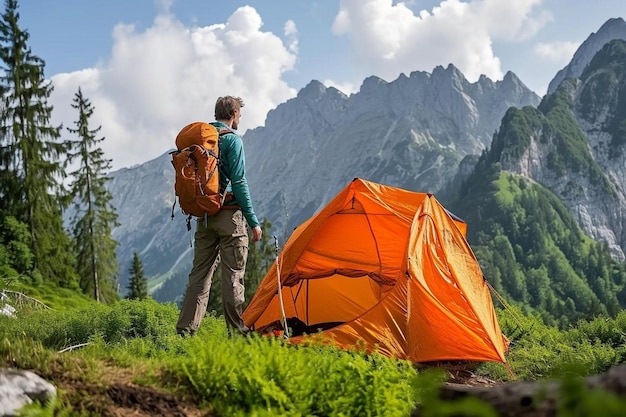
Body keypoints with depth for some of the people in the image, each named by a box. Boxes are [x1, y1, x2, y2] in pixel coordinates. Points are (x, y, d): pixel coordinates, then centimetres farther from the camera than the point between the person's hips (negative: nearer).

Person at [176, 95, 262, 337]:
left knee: (199, 273, 9)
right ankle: (237, 332, 1)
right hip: (229, 215, -6)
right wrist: (253, 222, -10)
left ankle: (185, 330, 7)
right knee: (233, 274, -2)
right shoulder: (232, 140, -7)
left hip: (203, 215, 7)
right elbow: (239, 182, -13)